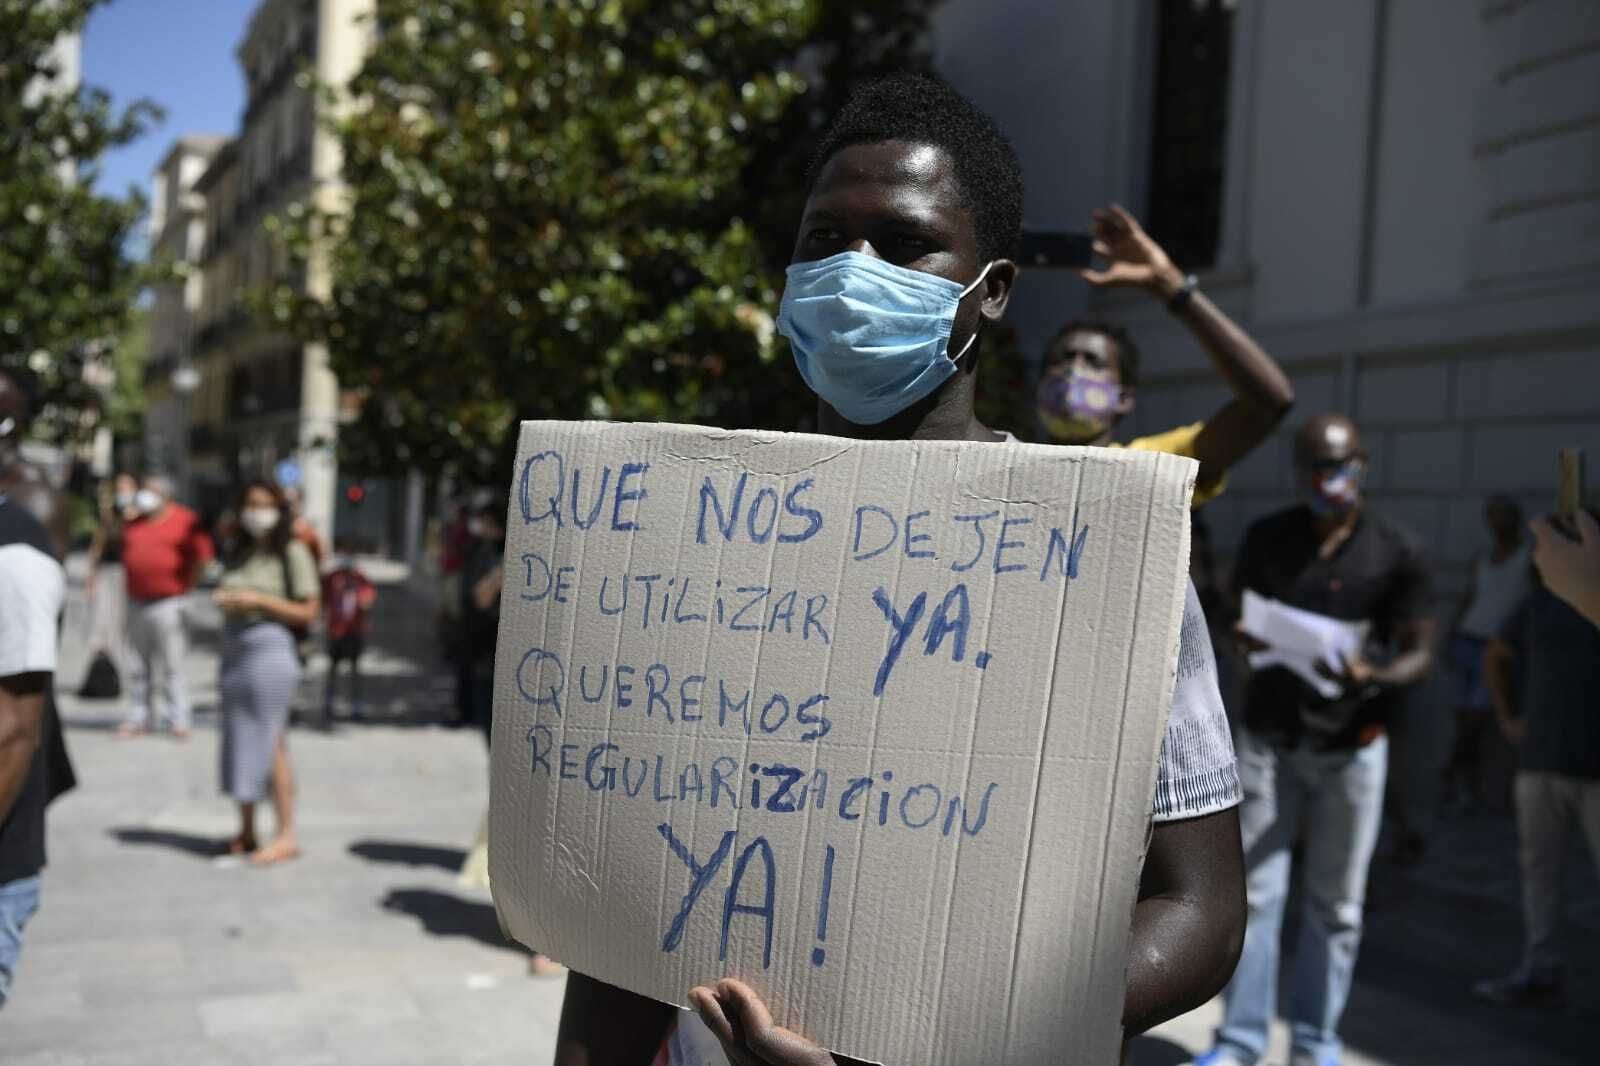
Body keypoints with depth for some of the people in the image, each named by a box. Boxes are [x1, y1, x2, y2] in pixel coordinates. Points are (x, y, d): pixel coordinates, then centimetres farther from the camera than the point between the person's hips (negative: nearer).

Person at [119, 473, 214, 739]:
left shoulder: (186, 521, -3)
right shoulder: (134, 522, 13)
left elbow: (201, 557, -5)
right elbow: (125, 554, 24)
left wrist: (184, 586, -4)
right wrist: (130, 582, 13)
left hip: (168, 604, -6)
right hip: (137, 604, 6)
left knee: (173, 666, -5)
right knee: (137, 668, 8)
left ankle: (179, 720, -1)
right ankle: (138, 719, 15)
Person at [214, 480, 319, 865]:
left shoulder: (293, 553, -4)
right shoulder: (239, 553, 15)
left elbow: (307, 613, -7)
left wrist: (260, 600, -16)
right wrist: (224, 600, 2)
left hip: (269, 647, -7)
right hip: (234, 648, 7)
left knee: (271, 743, -8)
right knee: (239, 741, 8)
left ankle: (287, 835, -3)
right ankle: (246, 831, 17)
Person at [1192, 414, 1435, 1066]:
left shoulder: (1398, 552, -3)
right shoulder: (1265, 538, 3)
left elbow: (1421, 655, -3)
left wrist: (1374, 676, -25)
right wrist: (1245, 639, -15)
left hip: (1351, 746, 0)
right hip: (1268, 737, 1)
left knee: (1336, 903, 8)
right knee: (1255, 892, -1)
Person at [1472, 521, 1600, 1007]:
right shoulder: (1544, 600, 7)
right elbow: (1496, 655, 21)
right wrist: (1507, 718, 14)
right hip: (1540, 762, 4)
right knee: (1538, 867, 8)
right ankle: (1538, 972, 18)